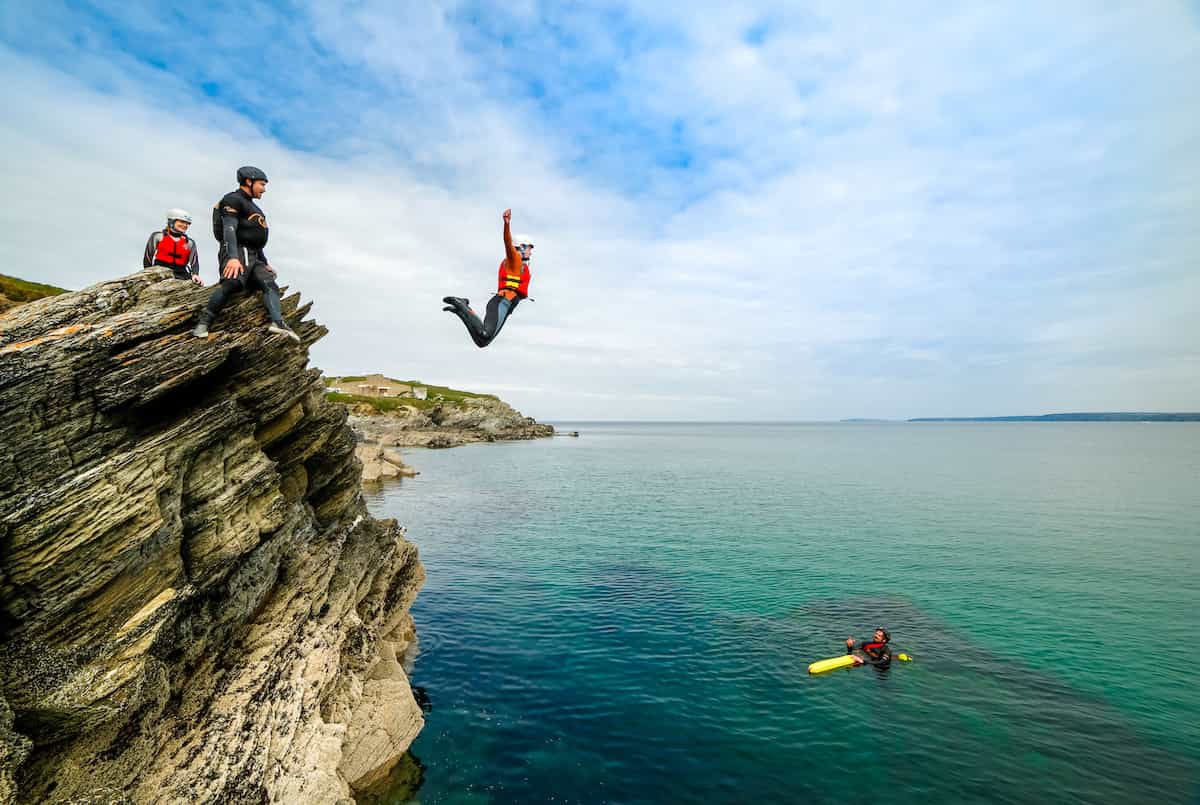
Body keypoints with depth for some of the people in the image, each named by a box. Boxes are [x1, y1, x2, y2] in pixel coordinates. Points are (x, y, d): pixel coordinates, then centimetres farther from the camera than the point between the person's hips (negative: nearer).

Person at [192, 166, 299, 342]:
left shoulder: (252, 206, 30)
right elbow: (229, 229, -15)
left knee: (270, 285, -14)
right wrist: (233, 258, -30)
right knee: (232, 283, -31)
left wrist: (265, 263, 28)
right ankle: (203, 323, -29)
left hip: (253, 257, 9)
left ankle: (278, 323, -36)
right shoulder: (233, 200, 0)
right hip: (236, 253, -9)